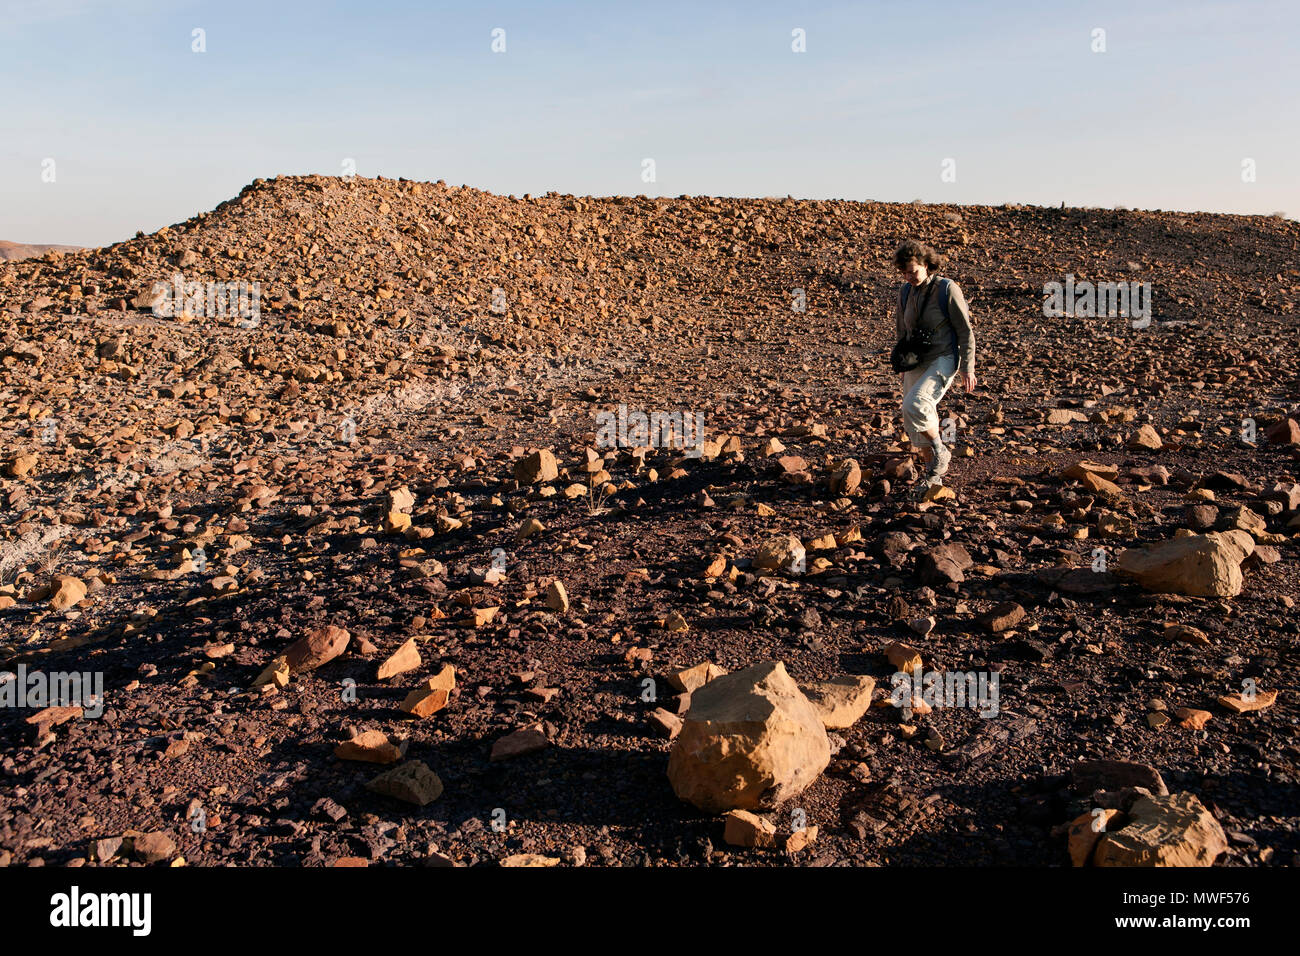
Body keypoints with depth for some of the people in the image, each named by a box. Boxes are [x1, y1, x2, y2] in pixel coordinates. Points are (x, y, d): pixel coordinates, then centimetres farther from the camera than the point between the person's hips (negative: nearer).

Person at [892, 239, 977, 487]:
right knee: (915, 425, 6)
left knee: (915, 405, -28)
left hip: (944, 360, -6)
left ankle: (940, 451, -4)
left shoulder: (947, 289, -12)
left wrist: (967, 369, -11)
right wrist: (903, 368, 20)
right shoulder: (905, 293, 4)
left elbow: (965, 331, -9)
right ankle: (933, 473, 23)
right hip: (916, 364, 6)